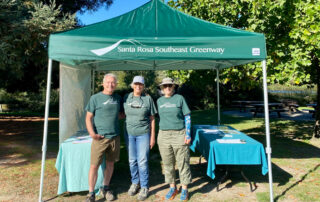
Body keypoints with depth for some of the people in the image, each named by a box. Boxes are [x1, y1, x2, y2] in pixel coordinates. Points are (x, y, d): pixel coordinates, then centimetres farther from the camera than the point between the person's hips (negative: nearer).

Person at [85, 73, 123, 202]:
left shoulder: (118, 98, 10)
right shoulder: (95, 98, -2)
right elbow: (88, 117, -4)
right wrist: (92, 133, -16)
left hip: (114, 137, 4)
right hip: (100, 138, -4)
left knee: (110, 163, 14)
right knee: (94, 165, -2)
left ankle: (106, 188, 32)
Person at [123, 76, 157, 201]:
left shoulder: (148, 99, -4)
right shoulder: (126, 98, 3)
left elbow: (152, 119, -1)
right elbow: (123, 114, 10)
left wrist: (153, 137, -2)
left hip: (143, 134, -3)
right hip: (129, 134, 3)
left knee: (142, 161, -1)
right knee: (132, 161, 12)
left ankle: (144, 187, 16)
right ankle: (135, 183, 32)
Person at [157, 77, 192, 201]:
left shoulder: (179, 98, -1)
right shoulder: (159, 101, 9)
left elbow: (187, 117, -1)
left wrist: (188, 134, -8)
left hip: (179, 135, -3)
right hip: (164, 135, 4)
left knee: (183, 163, 4)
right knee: (168, 164, 11)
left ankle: (184, 189, 20)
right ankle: (172, 188, 28)